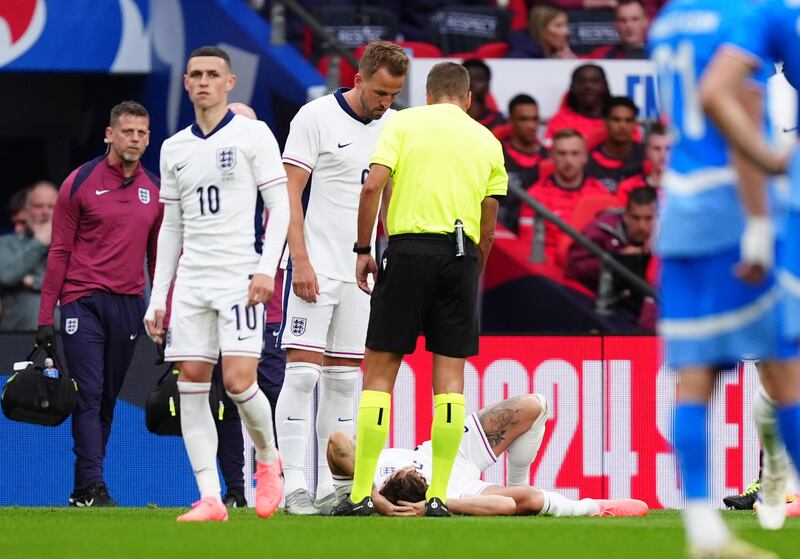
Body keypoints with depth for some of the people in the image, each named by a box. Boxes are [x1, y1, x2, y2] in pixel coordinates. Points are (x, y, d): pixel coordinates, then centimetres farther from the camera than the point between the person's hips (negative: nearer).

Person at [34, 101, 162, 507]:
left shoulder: (156, 191, 10)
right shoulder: (80, 183, -2)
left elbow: (161, 258, 16)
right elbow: (59, 252, 0)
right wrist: (46, 317, -5)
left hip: (129, 304, 4)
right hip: (83, 302, -4)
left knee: (107, 400, 7)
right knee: (88, 394, -11)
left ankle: (82, 491, 13)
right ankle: (92, 487, -15)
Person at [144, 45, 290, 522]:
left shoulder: (252, 135, 0)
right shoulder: (174, 148, 14)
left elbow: (280, 205, -2)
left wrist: (267, 268, -14)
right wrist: (158, 298, 13)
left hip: (240, 276, -5)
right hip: (192, 281, 5)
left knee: (238, 381, -14)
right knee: (191, 384, -4)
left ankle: (268, 459, 14)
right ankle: (210, 497, -2)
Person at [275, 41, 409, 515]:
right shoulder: (317, 117, -8)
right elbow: (290, 193, -9)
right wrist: (301, 261, -16)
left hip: (362, 272, 6)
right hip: (316, 269, -6)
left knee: (344, 379, 6)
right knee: (303, 372, -9)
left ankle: (332, 488, 9)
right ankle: (295, 486, -10)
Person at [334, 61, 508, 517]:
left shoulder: (404, 123, 7)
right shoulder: (487, 141, 14)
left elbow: (372, 187, -5)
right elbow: (488, 226, 12)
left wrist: (363, 249, 2)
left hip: (409, 248, -2)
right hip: (461, 254, 2)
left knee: (380, 369, 1)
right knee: (450, 373, 4)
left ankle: (361, 494, -3)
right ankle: (439, 495, 0)